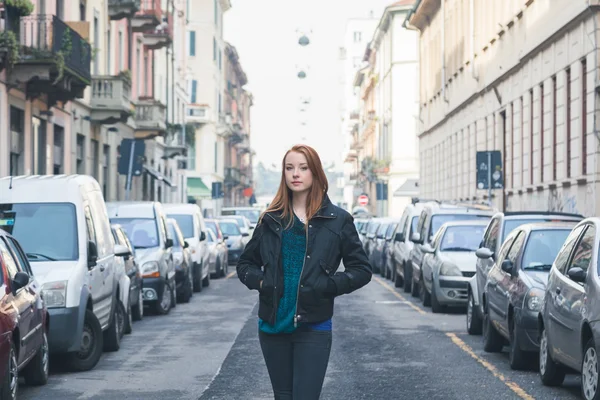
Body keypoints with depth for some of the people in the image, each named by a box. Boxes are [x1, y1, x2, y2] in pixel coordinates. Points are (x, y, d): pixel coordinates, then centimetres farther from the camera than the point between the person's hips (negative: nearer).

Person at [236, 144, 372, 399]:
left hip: (313, 328, -3)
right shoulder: (271, 219, 7)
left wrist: (327, 286, -12)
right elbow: (245, 264, 16)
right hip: (273, 325, 3)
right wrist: (260, 281, -5)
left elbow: (361, 270, 1)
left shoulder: (337, 220, 0)